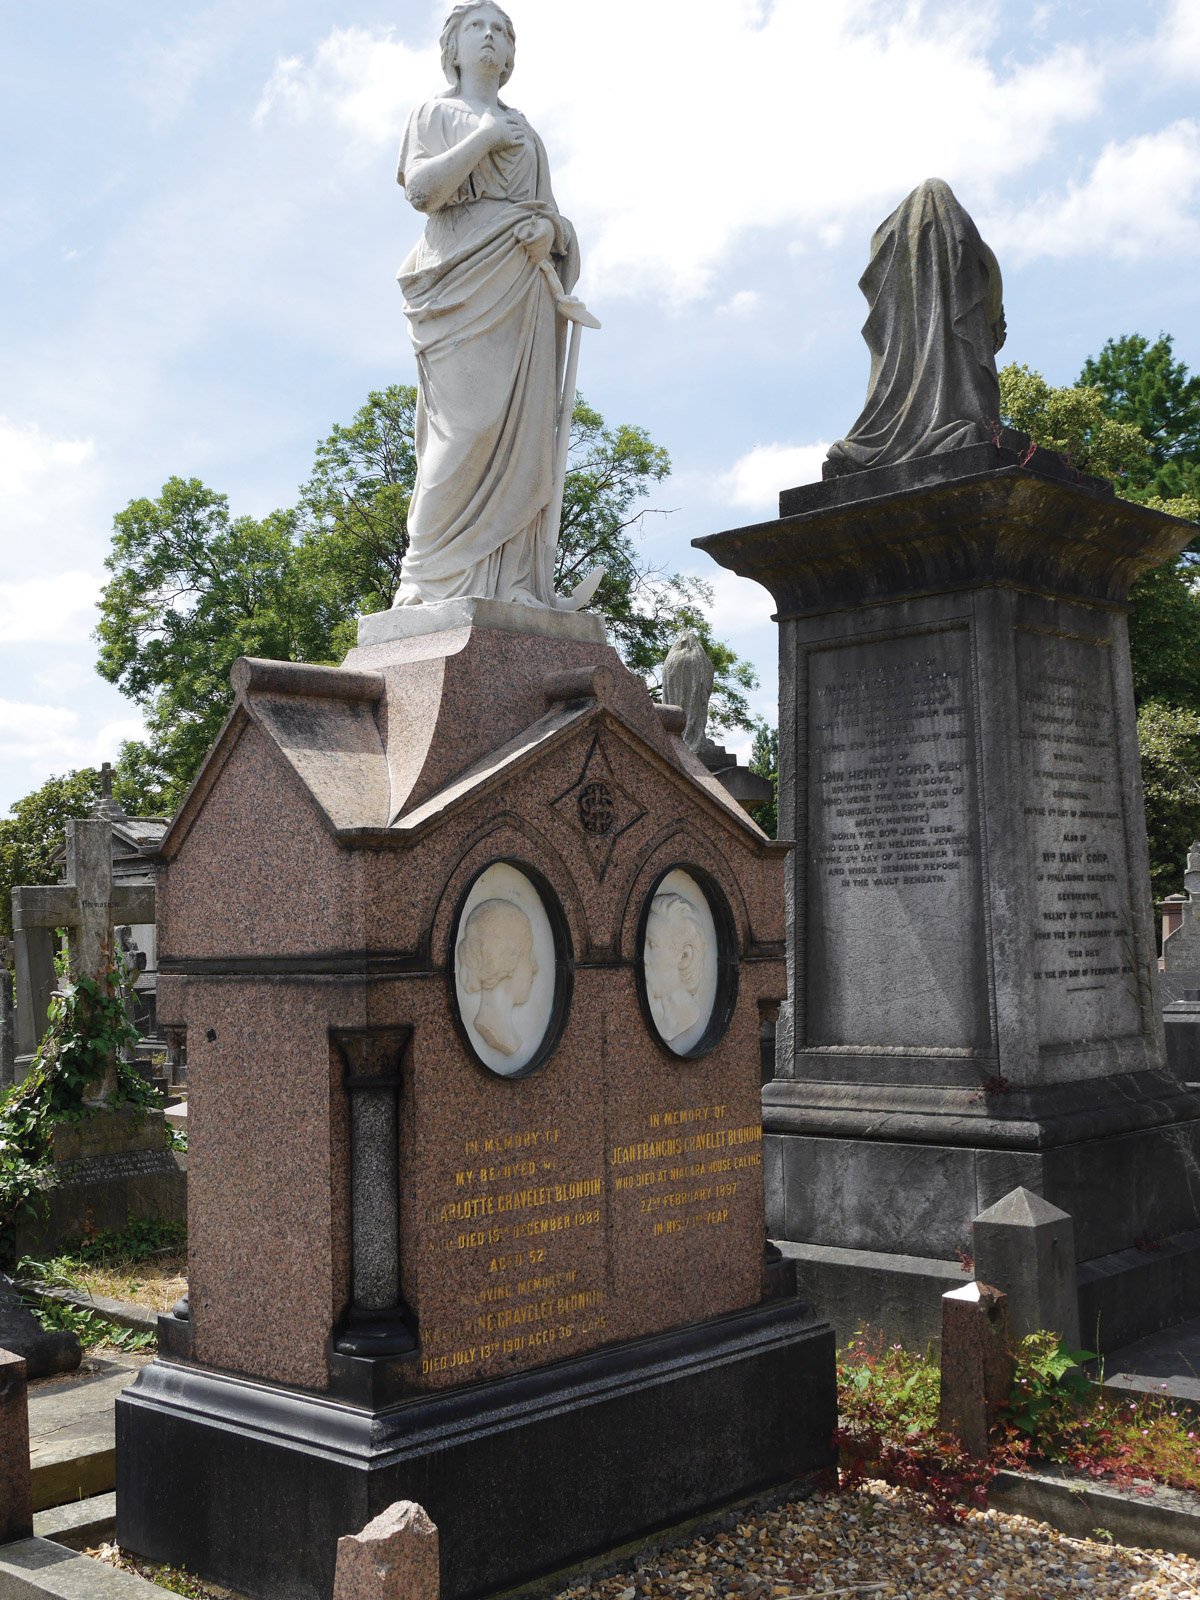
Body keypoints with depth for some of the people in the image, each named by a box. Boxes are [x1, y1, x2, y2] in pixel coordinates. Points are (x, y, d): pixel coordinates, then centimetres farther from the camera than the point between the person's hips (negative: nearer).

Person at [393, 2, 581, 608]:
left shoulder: (524, 130, 28)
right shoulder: (434, 113, 16)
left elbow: (555, 218, 22)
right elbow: (421, 188, -2)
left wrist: (550, 233, -1)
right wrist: (485, 137, -4)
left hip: (523, 292, 4)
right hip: (463, 282, -4)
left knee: (520, 427, -9)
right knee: (468, 422, -20)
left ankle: (510, 584, -14)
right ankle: (434, 575, -21)